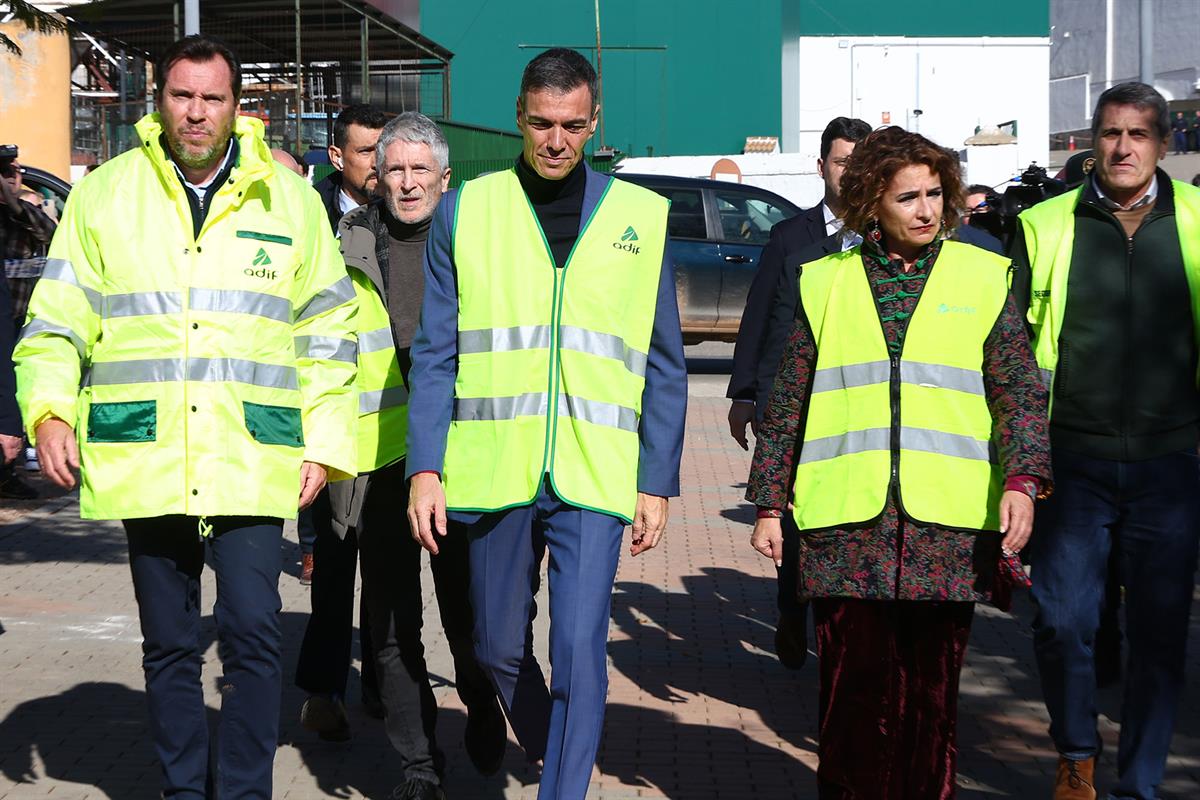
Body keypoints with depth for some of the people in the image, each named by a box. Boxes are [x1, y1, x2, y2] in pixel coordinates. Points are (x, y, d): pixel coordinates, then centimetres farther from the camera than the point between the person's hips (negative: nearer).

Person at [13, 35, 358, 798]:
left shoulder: (290, 198, 7)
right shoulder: (104, 193, 7)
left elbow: (328, 332, 11)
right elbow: (58, 321, 8)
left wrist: (324, 442, 5)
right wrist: (48, 410, -8)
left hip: (251, 463, -1)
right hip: (144, 461, 1)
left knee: (253, 630, -10)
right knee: (169, 643, 10)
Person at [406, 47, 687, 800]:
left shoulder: (641, 217, 5)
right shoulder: (467, 211, 5)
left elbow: (664, 366, 7)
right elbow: (435, 353, 4)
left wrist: (658, 481, 2)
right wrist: (426, 467, -5)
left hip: (594, 477, -1)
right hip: (494, 473, 1)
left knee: (580, 649, -10)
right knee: (501, 647, 13)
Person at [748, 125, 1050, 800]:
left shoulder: (981, 277, 9)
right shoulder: (826, 283, 10)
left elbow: (1020, 392, 5)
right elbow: (788, 405, 13)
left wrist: (1022, 480, -9)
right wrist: (770, 503, 9)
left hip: (949, 526, 0)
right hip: (846, 525, 0)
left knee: (933, 689, 5)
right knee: (853, 687, 0)